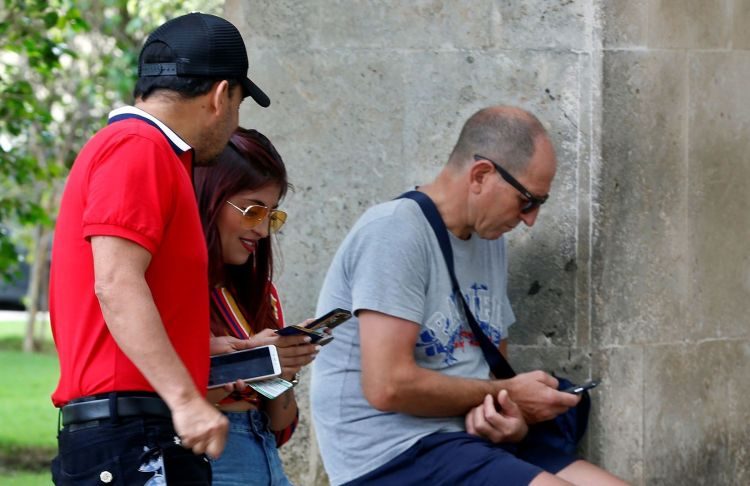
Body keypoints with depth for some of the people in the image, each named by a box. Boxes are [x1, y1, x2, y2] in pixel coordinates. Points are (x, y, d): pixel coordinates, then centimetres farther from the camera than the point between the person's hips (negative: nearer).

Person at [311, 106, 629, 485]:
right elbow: (389, 385, -21)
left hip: (474, 441, 9)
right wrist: (507, 397, -9)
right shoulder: (396, 231, -13)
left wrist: (511, 419, -6)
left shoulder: (490, 240, 14)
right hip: (395, 455, -9)